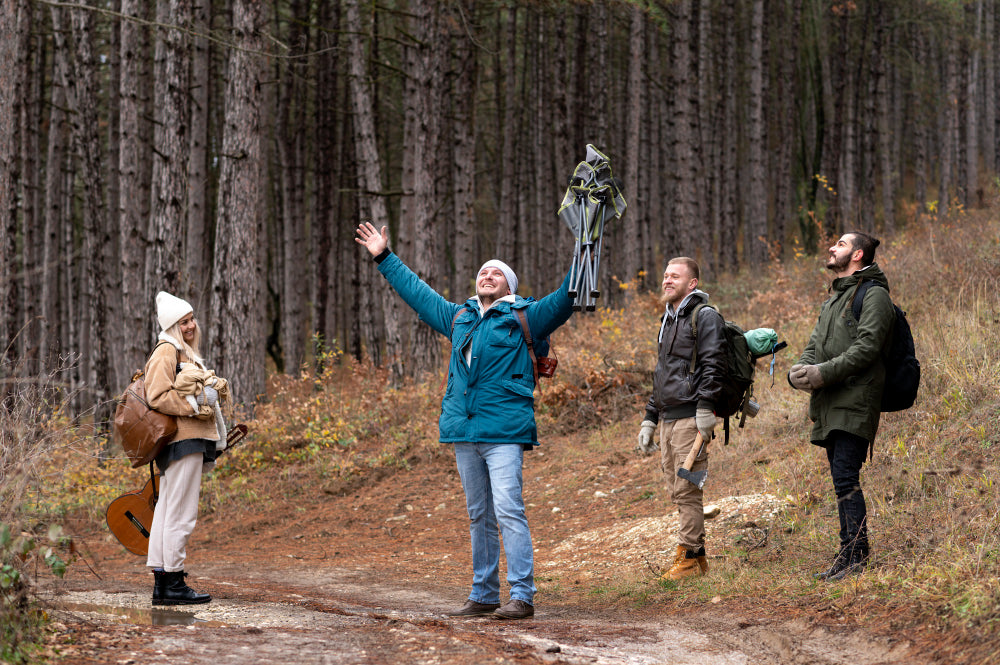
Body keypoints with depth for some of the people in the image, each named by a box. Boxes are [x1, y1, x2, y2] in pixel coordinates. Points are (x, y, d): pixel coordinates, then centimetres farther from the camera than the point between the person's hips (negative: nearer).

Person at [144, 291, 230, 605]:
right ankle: (172, 584, -9)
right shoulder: (166, 352, -9)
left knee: (167, 510, 10)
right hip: (182, 440, -10)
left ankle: (162, 582, 12)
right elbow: (158, 397, -18)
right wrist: (193, 405, -18)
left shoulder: (186, 353, 23)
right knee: (181, 512, -10)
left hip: (191, 440, 10)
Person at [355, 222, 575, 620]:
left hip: (504, 432, -6)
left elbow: (563, 301, -6)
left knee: (508, 511, -13)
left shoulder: (523, 318, 4)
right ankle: (483, 595, 16)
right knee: (479, 516, 10)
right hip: (463, 431, 6)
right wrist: (384, 258, 34)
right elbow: (416, 292, 29)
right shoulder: (460, 318, 19)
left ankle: (522, 597, -14)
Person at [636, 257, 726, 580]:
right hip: (668, 419, 9)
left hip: (691, 417, -9)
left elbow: (712, 366, -15)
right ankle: (697, 554, 14)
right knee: (677, 490, 9)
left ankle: (690, 557, -6)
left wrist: (705, 412, -23)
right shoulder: (668, 321, 23)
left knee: (687, 490, -9)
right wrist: (649, 420, 23)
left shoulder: (705, 317, -5)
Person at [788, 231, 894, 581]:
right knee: (842, 481, 9)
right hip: (830, 406, 9)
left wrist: (824, 372, -20)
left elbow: (867, 348, -16)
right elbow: (815, 346, 19)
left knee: (846, 479, -15)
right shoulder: (833, 300, 25)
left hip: (855, 402, -9)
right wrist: (799, 371, -3)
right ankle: (848, 556, 13)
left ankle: (856, 558, -15)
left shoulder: (873, 295, -5)